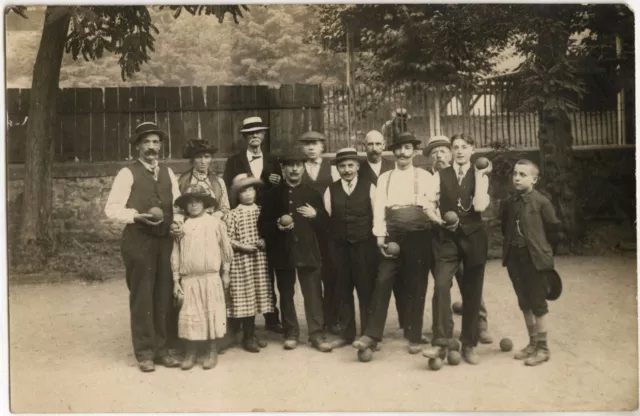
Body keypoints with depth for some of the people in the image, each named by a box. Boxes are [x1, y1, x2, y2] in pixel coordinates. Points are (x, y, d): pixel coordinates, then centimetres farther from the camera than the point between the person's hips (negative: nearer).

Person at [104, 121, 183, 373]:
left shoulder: (168, 173, 14)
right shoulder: (128, 173, -2)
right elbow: (112, 208, -7)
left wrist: (177, 219, -4)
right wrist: (137, 216, -20)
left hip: (165, 240, 5)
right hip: (138, 241, -5)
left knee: (164, 296, 8)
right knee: (142, 297, -1)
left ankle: (161, 349, 20)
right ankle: (144, 353, 11)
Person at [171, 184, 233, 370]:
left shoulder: (216, 223, 0)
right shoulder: (182, 226, 4)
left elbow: (225, 248, 6)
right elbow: (176, 254, 6)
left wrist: (225, 272, 8)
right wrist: (176, 280, 4)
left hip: (211, 278, -1)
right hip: (188, 279, 1)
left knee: (211, 313, 5)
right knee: (189, 315, 4)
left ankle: (211, 350, 17)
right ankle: (190, 352, 15)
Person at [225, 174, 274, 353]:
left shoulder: (260, 211, 5)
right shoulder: (233, 215, -6)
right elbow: (227, 240, -7)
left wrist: (264, 242, -6)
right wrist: (242, 246, -18)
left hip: (259, 259, 5)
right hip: (241, 260, -4)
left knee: (256, 294, 10)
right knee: (245, 296, -1)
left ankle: (252, 334, 23)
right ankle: (247, 337, 10)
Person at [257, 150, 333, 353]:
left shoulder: (312, 193, 8)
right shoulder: (272, 194, 5)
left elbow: (325, 223, 9)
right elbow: (262, 226, 5)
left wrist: (315, 215, -11)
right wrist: (277, 226, -14)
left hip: (308, 250, 0)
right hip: (282, 251, 0)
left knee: (314, 293, -1)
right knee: (286, 294, 8)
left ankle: (317, 334, 6)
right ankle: (291, 333, 19)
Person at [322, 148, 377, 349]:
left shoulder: (369, 188, 2)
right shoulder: (331, 190, 8)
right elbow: (326, 219, 6)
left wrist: (378, 242, -2)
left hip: (365, 247, -2)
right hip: (340, 247, 2)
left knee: (366, 290, 2)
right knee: (342, 291, 8)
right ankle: (346, 333, 21)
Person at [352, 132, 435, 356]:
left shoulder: (425, 177, 6)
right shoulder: (384, 178, 11)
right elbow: (379, 207, 4)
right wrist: (380, 236, -4)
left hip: (418, 236, -1)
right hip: (392, 235, 1)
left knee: (416, 287, 4)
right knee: (382, 281, -7)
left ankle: (414, 337, 15)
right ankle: (372, 335, -4)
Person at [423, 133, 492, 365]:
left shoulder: (480, 177, 4)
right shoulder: (440, 176, 6)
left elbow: (479, 206, -13)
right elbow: (430, 207, 2)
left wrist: (479, 174, -12)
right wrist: (440, 220, -17)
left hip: (473, 237, 0)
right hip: (446, 237, 0)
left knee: (472, 291, 6)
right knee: (441, 285, -18)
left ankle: (469, 345, 18)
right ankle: (440, 343, -15)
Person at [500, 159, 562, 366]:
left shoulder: (541, 202, -11)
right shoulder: (508, 203, 4)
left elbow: (554, 230, -5)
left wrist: (540, 247, 4)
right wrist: (511, 245, 12)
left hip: (535, 259, -5)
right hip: (515, 259, 6)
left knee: (538, 304, 2)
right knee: (524, 304, 14)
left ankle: (543, 348, 14)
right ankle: (533, 343, 28)